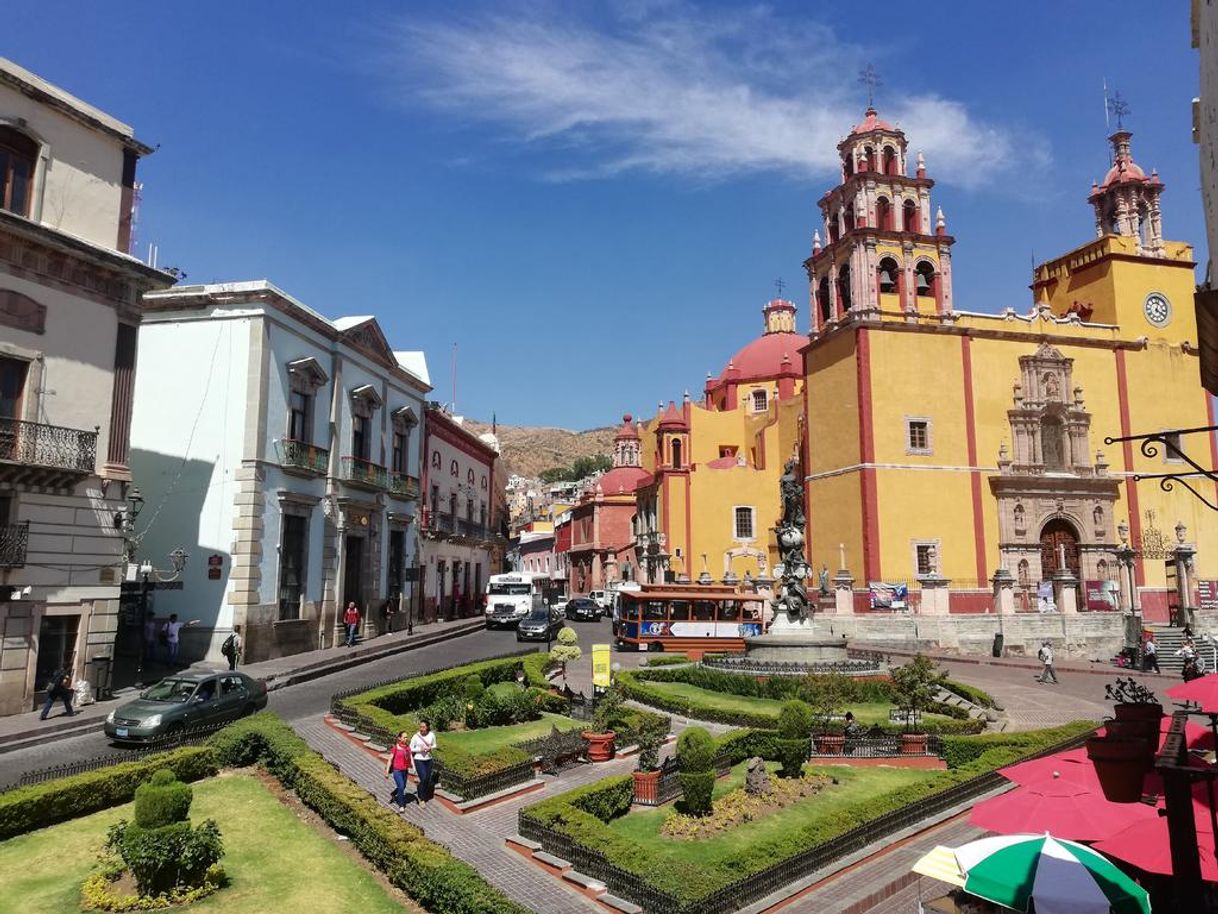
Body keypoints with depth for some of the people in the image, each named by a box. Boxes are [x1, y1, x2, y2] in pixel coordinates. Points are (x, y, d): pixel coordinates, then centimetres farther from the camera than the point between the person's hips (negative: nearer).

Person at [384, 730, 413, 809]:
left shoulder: (408, 747, 0)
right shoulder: (395, 747, -14)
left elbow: (410, 758, 2)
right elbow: (390, 759, -9)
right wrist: (387, 771, -8)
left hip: (405, 770, 6)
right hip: (397, 771, -6)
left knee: (403, 787, 18)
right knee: (401, 787, -12)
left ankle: (393, 795, 47)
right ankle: (401, 805, 5)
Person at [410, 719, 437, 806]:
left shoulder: (432, 735, -8)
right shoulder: (416, 736, -15)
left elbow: (434, 745, 7)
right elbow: (411, 748, -6)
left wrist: (430, 748, -15)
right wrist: (420, 749, -21)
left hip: (428, 760, 3)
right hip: (419, 760, -3)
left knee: (428, 779, 11)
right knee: (423, 779, -9)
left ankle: (423, 795, 34)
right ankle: (421, 798, 13)